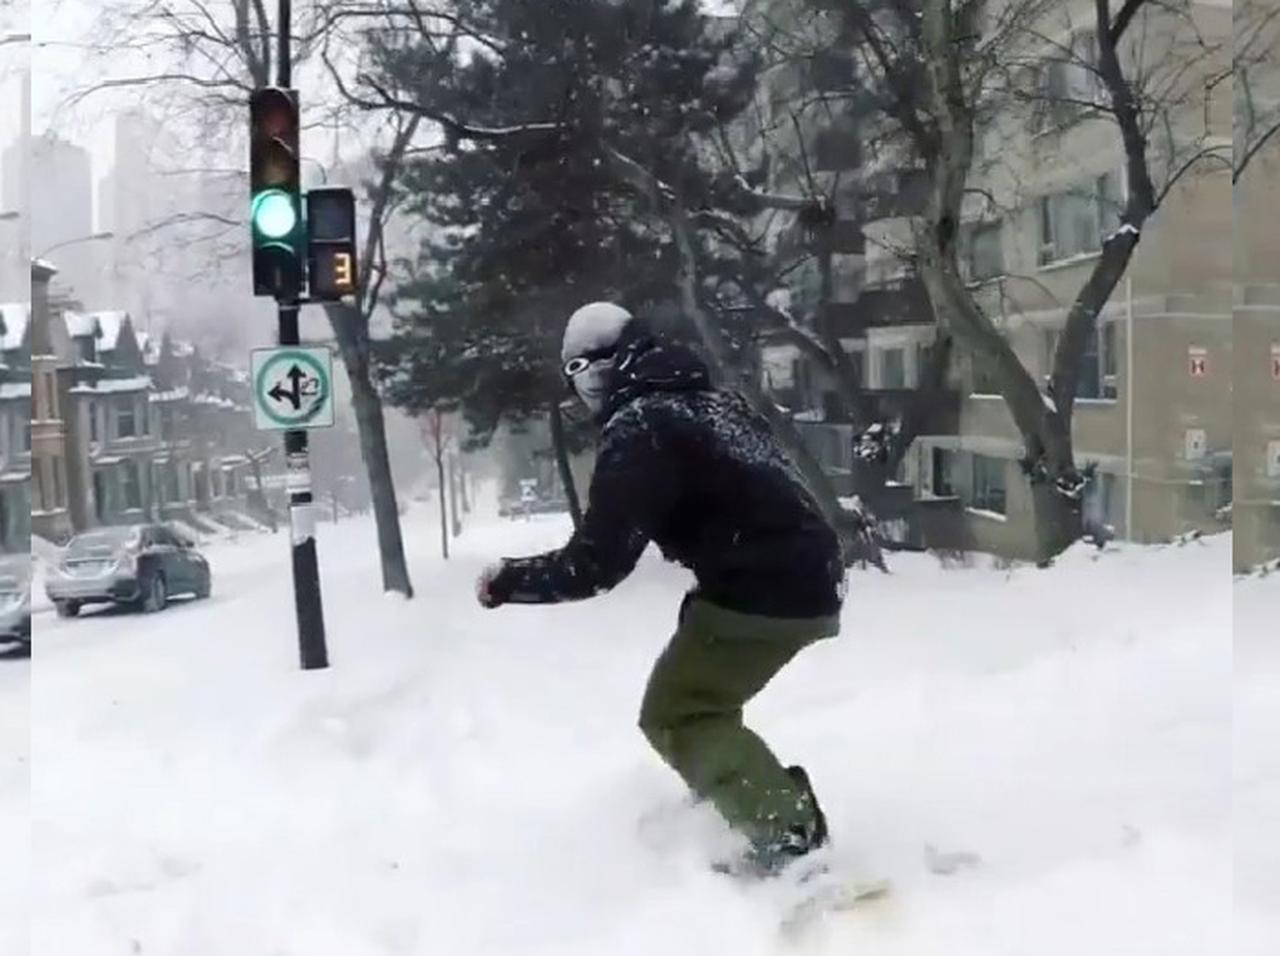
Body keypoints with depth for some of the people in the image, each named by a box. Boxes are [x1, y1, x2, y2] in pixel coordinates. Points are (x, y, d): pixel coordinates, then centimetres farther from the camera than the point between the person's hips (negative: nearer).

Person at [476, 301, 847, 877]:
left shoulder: (638, 429, -13)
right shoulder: (709, 400, 14)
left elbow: (595, 564, -16)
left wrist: (508, 580, -2)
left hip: (760, 594, -9)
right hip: (808, 582, 9)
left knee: (675, 717, -1)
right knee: (698, 699, 23)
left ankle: (788, 839, -11)